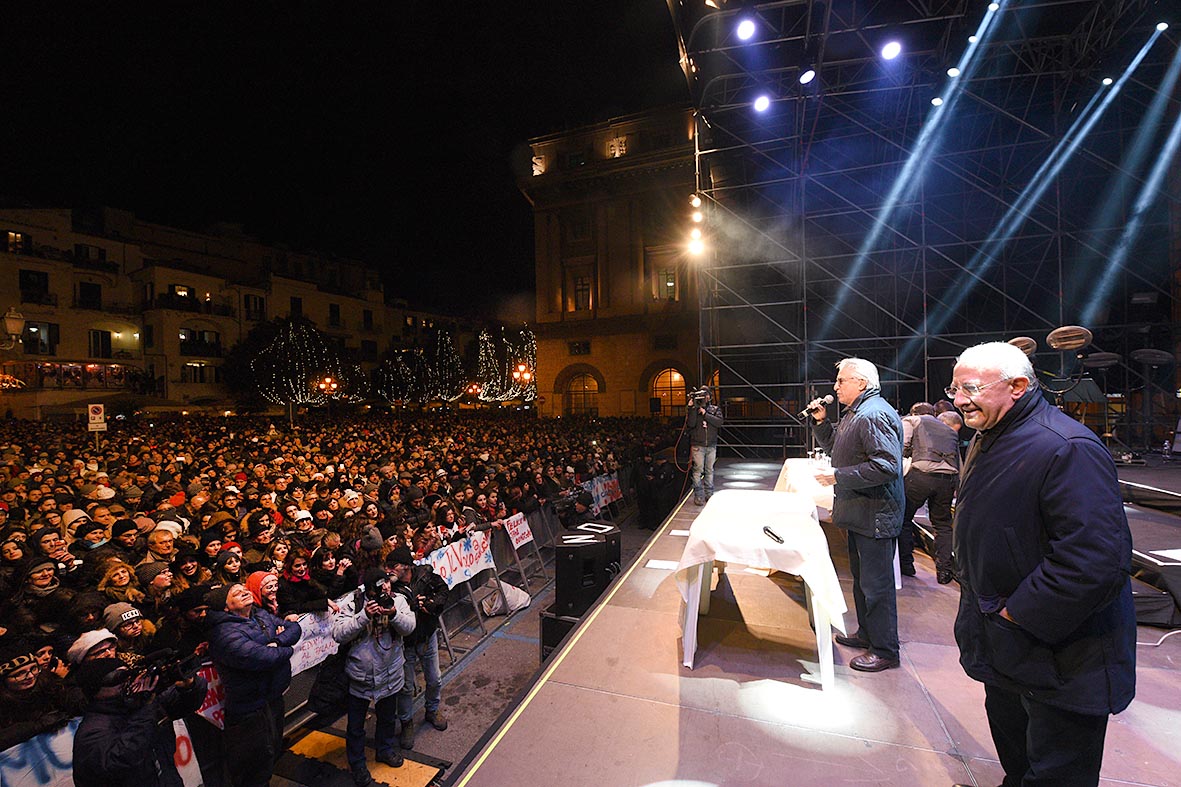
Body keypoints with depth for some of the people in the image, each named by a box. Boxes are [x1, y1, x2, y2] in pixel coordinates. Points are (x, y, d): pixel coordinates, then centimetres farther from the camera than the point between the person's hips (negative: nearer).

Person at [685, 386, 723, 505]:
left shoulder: (715, 409, 7)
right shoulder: (692, 409, 2)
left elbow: (719, 422, -10)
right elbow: (690, 424, -12)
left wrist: (705, 414, -15)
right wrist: (692, 408, -18)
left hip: (711, 445, 2)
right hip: (698, 445, -2)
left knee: (709, 470, 10)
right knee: (698, 470, -4)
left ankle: (709, 494, 19)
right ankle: (698, 496, 2)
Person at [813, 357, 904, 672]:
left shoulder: (874, 414, -20)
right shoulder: (856, 413, 14)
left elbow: (885, 466, -29)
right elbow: (835, 448, 24)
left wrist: (838, 477, -24)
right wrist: (821, 421, 9)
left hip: (875, 516, -11)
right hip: (860, 514, 11)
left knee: (876, 584, 1)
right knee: (862, 578, 21)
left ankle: (885, 650, 16)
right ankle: (867, 633, 37)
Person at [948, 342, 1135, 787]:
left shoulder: (1067, 449, -25)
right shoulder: (987, 440, 6)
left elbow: (1097, 562, -31)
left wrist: (1017, 614, -22)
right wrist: (979, 598, 14)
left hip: (1060, 658, -8)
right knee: (1010, 738, 27)